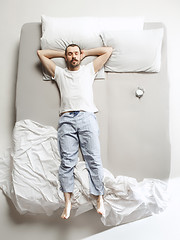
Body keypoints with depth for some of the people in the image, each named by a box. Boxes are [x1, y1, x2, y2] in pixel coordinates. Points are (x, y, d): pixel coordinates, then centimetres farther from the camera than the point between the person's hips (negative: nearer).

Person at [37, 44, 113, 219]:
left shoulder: (89, 70, 25)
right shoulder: (59, 73, 26)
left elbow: (108, 50, 28)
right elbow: (41, 53, 32)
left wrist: (86, 52, 31)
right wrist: (62, 53, 33)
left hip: (87, 117, 0)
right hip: (66, 119, 1)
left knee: (94, 159, -7)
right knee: (67, 161, -7)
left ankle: (99, 198, 0)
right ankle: (67, 202, -1)